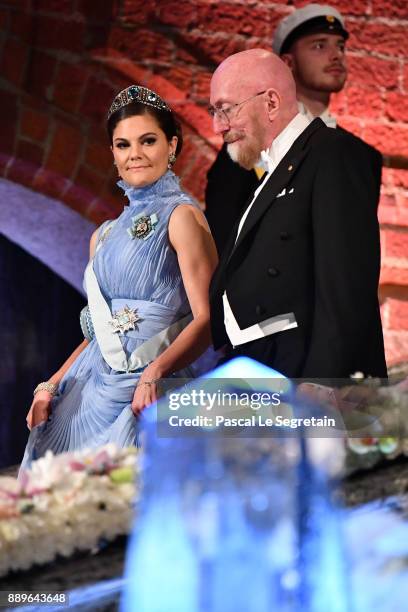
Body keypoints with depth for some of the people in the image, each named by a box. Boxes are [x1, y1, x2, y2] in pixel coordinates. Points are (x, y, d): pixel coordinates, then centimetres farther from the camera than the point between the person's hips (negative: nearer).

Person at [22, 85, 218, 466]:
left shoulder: (181, 216, -4)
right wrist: (52, 386, 7)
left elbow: (208, 319, -12)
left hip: (146, 393, -6)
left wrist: (155, 371, -27)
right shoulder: (105, 236, 18)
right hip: (94, 388, 6)